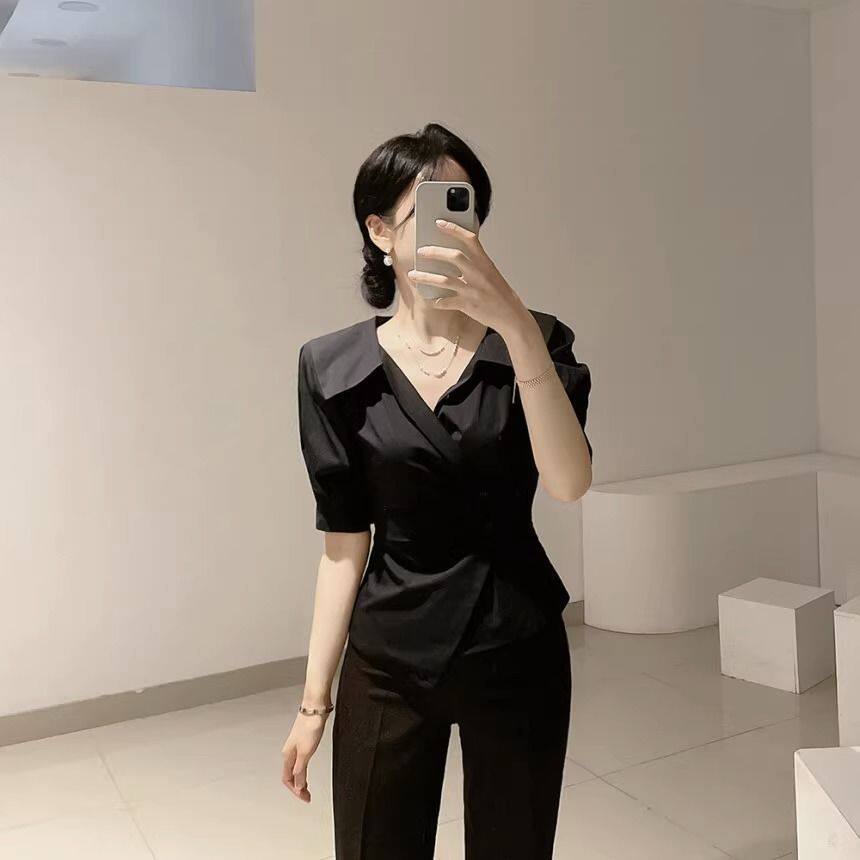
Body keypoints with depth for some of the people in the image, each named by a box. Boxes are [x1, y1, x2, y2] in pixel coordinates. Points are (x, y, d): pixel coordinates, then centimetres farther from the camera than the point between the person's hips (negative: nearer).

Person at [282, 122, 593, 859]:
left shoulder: (534, 342, -5)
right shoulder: (333, 367, -5)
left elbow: (568, 483, -22)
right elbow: (345, 542, -1)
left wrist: (516, 323, -33)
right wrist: (315, 699, 2)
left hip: (517, 654, 0)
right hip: (387, 663, 0)